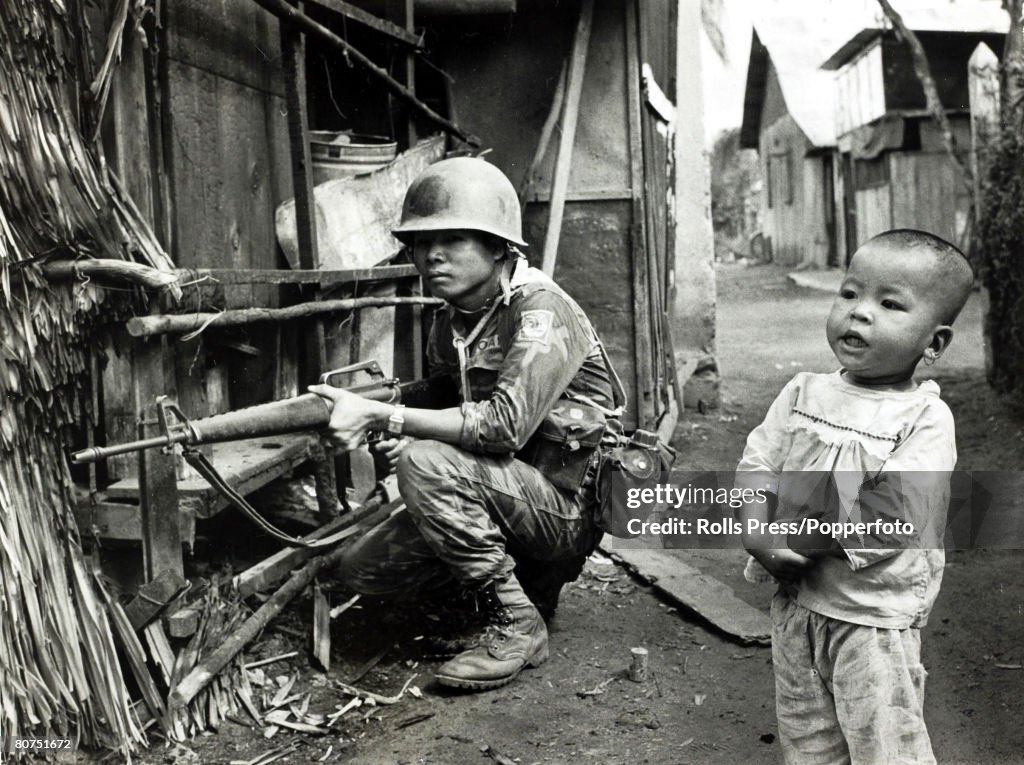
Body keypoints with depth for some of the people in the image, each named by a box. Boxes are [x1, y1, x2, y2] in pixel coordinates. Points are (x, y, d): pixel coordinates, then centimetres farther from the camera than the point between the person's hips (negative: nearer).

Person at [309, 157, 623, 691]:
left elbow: (505, 425, -31)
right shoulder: (449, 323, 6)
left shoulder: (540, 308, -20)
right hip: (503, 496, 8)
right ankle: (526, 574, 14)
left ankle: (517, 625, -15)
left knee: (424, 463, -29)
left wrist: (382, 416, -30)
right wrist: (369, 417, -9)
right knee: (362, 570, 2)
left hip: (568, 507, -8)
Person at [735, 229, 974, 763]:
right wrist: (757, 532, -17)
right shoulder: (802, 393, 0)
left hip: (873, 616, -5)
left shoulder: (926, 418, -15)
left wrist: (801, 538, -22)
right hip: (795, 604, 5)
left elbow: (895, 519, -24)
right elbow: (756, 464, 1)